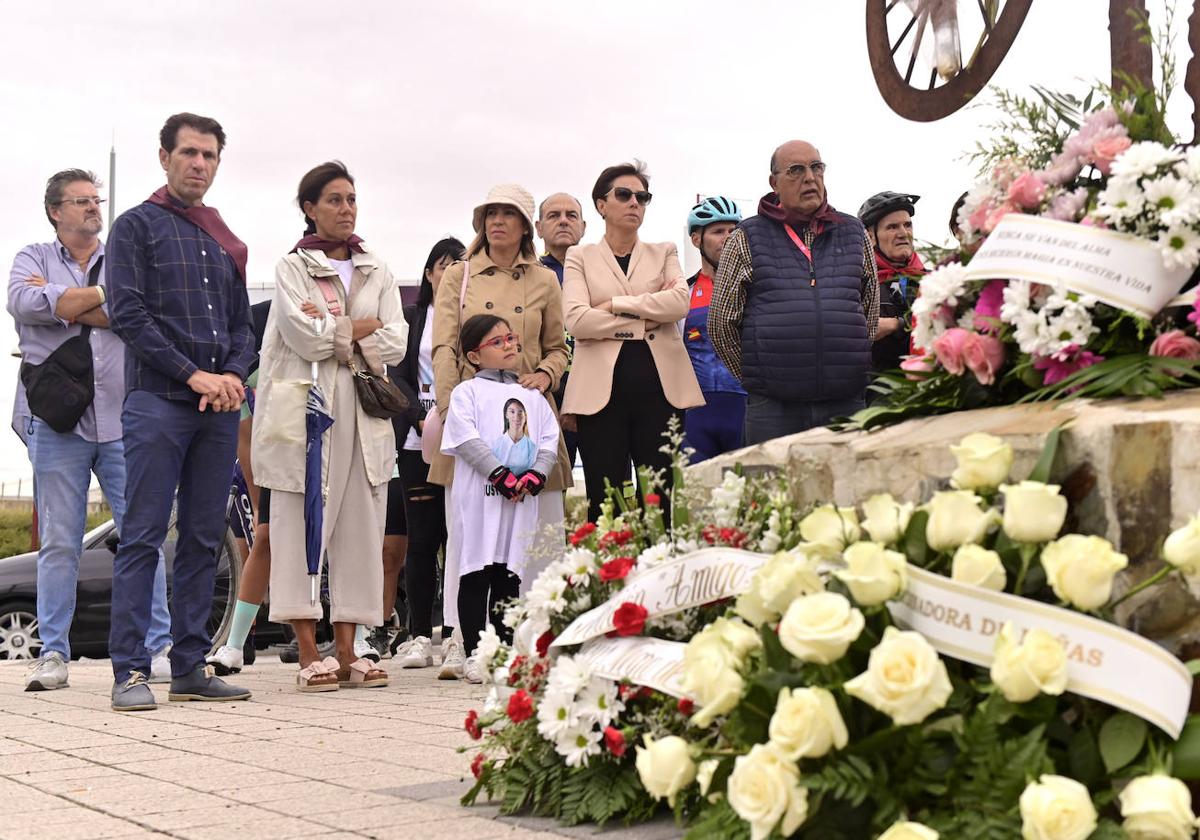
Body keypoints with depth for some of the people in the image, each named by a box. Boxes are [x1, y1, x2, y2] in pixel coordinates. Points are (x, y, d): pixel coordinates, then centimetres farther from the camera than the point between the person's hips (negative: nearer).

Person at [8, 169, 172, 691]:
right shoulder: (33, 259, 13)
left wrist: (62, 302, -5)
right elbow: (23, 303, -10)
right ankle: (52, 653, 7)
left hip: (122, 419, 1)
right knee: (58, 543, 1)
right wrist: (102, 293, -5)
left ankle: (158, 649, 2)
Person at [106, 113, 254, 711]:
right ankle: (130, 671, -6)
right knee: (143, 538, -7)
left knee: (204, 539, 5)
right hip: (157, 401, -6)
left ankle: (190, 667, 10)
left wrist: (233, 375, -2)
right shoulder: (137, 226, 4)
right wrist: (195, 375, -13)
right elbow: (128, 315, -6)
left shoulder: (226, 241, 21)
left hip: (219, 408, 6)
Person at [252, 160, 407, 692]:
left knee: (359, 529, 1)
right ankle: (309, 654, -3)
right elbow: (306, 337, -10)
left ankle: (346, 650, 5)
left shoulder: (377, 273, 17)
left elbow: (394, 345, 5)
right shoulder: (292, 268, 5)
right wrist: (363, 326, -1)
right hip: (305, 410, -4)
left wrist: (332, 330, -4)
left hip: (363, 416, 4)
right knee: (301, 526, -6)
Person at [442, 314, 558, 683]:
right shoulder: (467, 391, 3)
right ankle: (474, 653, 0)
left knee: (509, 575, 7)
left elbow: (549, 439, 12)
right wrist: (501, 475, -16)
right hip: (480, 495, -4)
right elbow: (467, 439, -9)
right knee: (477, 572, -3)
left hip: (523, 499, 4)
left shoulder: (532, 396, 18)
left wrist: (535, 476, -6)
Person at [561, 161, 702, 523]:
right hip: (602, 389, -1)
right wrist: (648, 317, -5)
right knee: (605, 506, -3)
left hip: (658, 387, 1)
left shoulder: (664, 253, 16)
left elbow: (680, 302, -5)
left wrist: (614, 305, -7)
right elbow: (576, 320, -6)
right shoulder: (580, 257, 12)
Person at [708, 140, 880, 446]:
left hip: (846, 402, 3)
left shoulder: (854, 234, 13)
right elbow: (722, 322, 6)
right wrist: (756, 377, 8)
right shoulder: (745, 240, 4)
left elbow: (871, 310, 22)